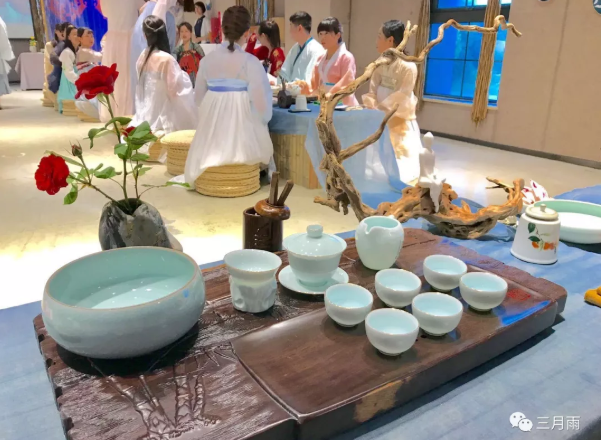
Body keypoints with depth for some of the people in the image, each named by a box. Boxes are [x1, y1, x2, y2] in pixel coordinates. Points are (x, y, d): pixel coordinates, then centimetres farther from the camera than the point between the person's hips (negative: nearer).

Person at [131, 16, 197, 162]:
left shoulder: (143, 57, 2)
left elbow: (142, 87, 11)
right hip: (162, 116, -8)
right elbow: (176, 89, -16)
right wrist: (184, 76, 3)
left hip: (147, 115, 8)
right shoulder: (166, 59, -22)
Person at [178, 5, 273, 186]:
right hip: (242, 140, -5)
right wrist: (262, 120, 5)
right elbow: (260, 102, -16)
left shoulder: (207, 59, 0)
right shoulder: (250, 62, -15)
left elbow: (199, 97, 8)